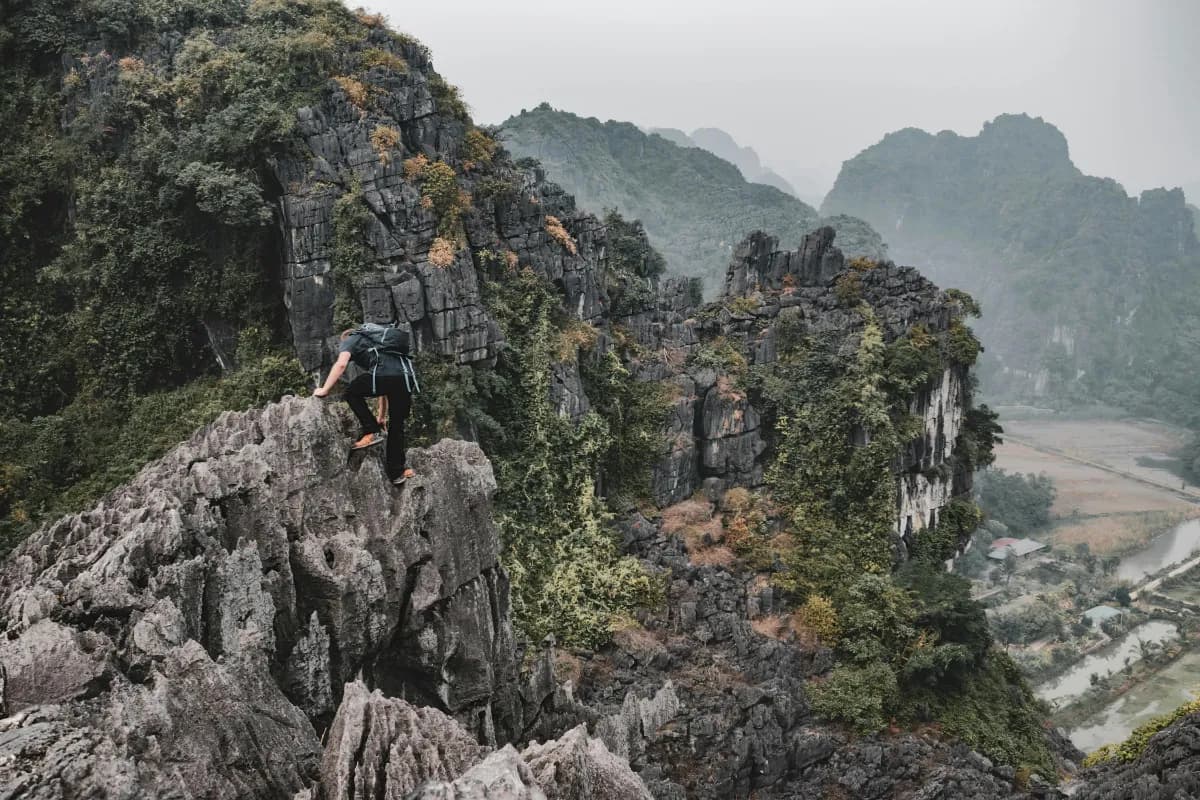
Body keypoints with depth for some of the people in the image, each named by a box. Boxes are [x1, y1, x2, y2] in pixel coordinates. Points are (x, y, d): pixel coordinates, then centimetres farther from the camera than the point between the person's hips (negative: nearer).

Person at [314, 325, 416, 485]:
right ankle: (397, 472, 18)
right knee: (396, 426, 18)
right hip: (407, 377, 6)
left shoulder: (351, 338, 24)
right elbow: (386, 387, 44)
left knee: (352, 393, 21)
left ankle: (372, 432, 10)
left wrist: (324, 390, 7)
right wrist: (382, 416, 48)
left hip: (384, 373, -6)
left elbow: (341, 364, 2)